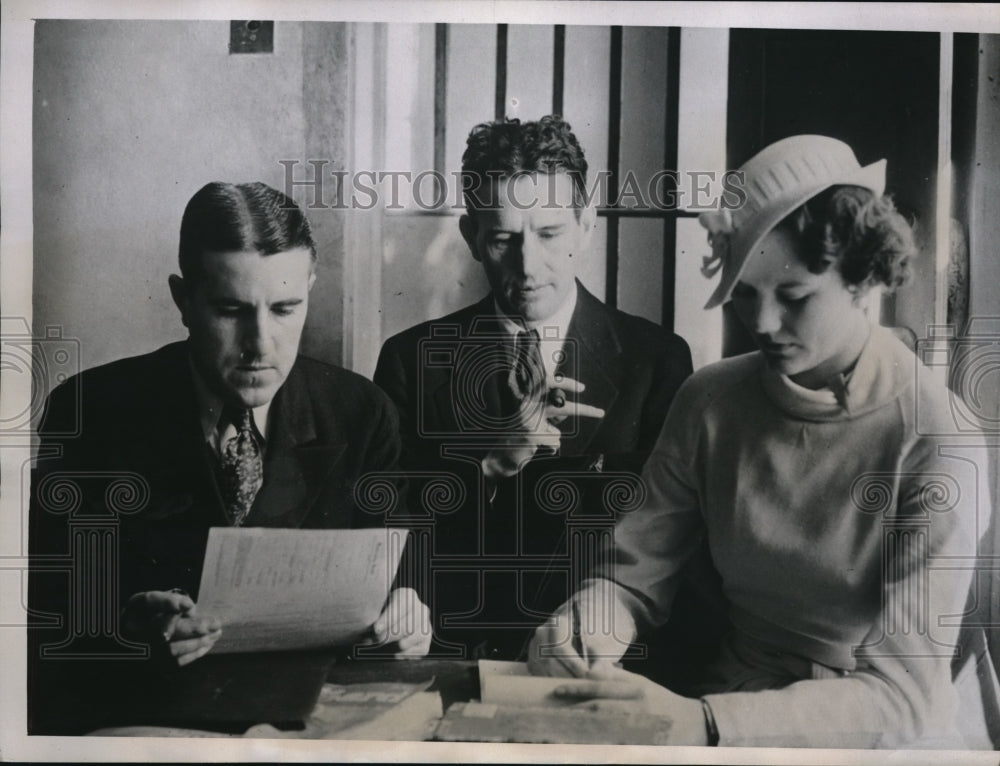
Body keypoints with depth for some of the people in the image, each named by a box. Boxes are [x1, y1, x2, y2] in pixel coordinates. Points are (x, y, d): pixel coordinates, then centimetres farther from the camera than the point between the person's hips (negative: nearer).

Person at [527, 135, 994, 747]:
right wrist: (584, 630, -22)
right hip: (735, 710, 2)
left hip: (881, 737, -1)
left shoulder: (937, 437, -16)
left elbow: (903, 693, -20)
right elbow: (635, 575, 1)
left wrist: (705, 722, -34)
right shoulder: (710, 402, -3)